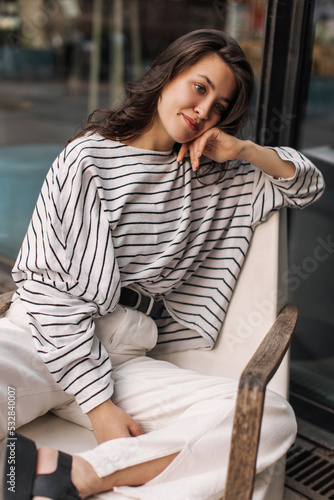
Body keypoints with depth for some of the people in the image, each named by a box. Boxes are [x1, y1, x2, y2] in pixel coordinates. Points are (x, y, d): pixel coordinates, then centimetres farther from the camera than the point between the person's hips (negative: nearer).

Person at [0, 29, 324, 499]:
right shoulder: (89, 158, 0)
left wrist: (243, 149, 5)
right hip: (46, 342, -4)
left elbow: (309, 184, 25)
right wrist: (99, 403, -12)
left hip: (126, 356, 5)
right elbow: (46, 284, -6)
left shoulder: (216, 177, 15)